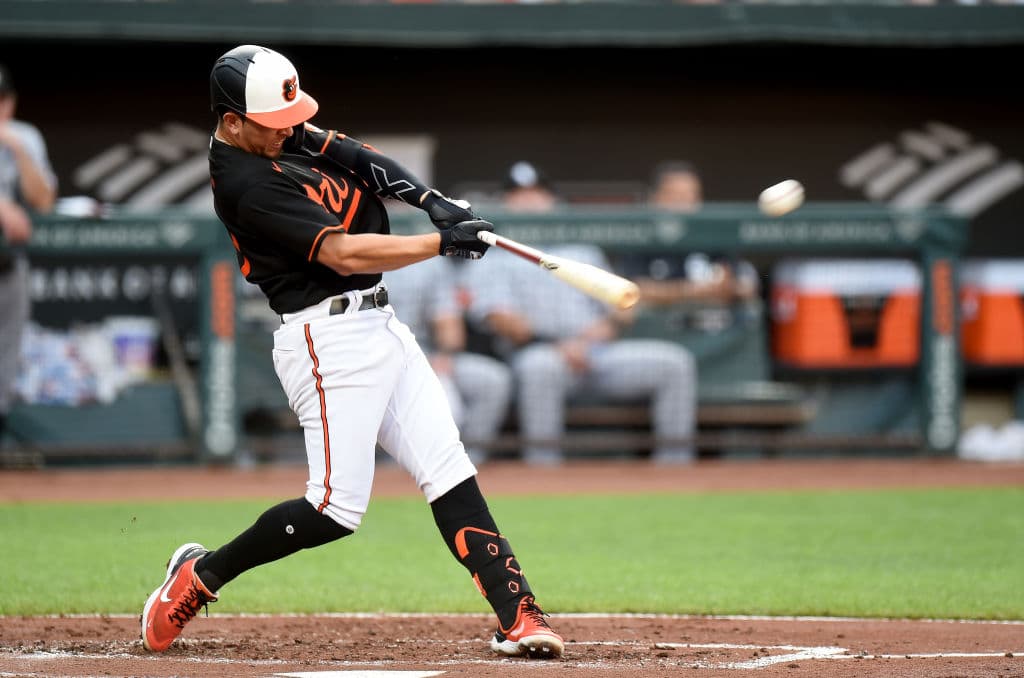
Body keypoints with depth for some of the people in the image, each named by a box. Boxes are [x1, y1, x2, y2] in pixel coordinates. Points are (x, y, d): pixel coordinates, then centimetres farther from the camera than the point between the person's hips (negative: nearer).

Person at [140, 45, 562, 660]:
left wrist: (433, 201, -11)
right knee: (338, 508, -9)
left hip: (379, 325, 9)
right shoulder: (246, 184, -20)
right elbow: (343, 253, -23)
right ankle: (202, 575, 9)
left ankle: (517, 616, -4)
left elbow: (362, 161, 6)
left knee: (450, 473, 0)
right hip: (329, 339, -9)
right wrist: (442, 243, -22)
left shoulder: (282, 133, 8)